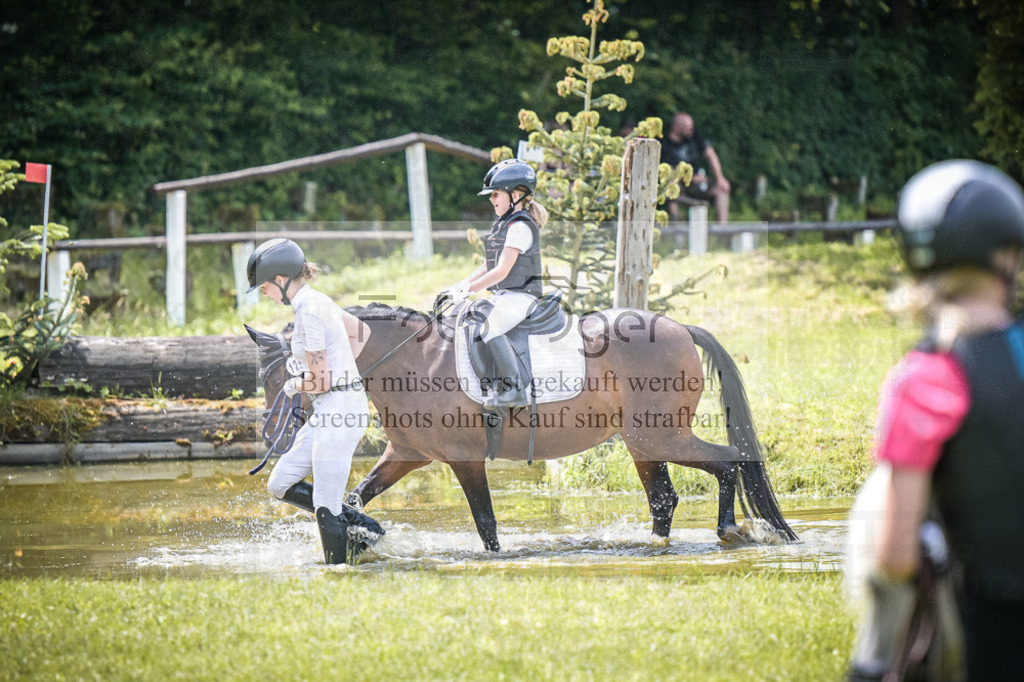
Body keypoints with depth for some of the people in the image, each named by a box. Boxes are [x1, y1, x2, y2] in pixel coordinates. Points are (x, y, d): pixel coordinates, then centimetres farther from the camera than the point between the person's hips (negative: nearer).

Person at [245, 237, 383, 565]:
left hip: (338, 408, -10)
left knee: (326, 508, -5)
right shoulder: (319, 301, 10)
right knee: (280, 483, 13)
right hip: (334, 407, 10)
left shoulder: (310, 311, -19)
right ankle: (359, 524, 17)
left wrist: (294, 385, 2)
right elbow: (361, 332, 26)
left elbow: (320, 380, -18)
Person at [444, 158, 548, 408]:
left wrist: (469, 289, -18)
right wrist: (459, 285, 11)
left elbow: (502, 270, -20)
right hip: (503, 295, 10)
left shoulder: (520, 227, -14)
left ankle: (514, 387, -26)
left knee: (488, 328, -29)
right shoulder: (501, 225, 18)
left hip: (521, 295, -10)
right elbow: (487, 267, 22)